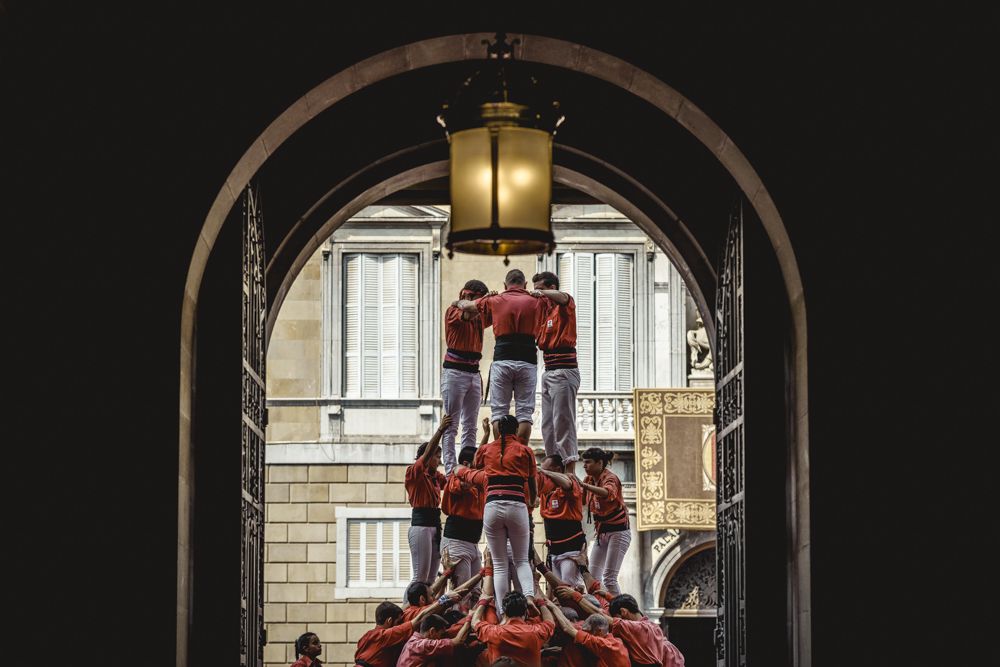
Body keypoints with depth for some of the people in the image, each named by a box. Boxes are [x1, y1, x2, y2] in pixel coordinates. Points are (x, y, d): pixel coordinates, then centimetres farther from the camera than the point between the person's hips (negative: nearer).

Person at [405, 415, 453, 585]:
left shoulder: (435, 477, 19)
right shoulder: (414, 473, -4)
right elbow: (427, 453, -18)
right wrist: (440, 430, -26)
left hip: (435, 525, 9)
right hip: (421, 524, -9)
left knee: (431, 578, 3)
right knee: (420, 577, -15)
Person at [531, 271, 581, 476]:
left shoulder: (564, 306, -7)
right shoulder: (544, 309, 17)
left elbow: (561, 296, -30)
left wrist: (541, 293, -21)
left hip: (564, 371, -9)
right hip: (549, 373, 9)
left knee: (563, 422, -11)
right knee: (548, 426, 11)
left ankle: (570, 471, -11)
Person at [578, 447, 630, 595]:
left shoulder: (610, 478, -16)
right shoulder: (590, 479, 8)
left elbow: (608, 493, -40)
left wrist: (584, 485, -53)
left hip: (618, 532, -8)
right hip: (601, 532, 8)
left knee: (609, 577, -14)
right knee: (593, 577, 2)